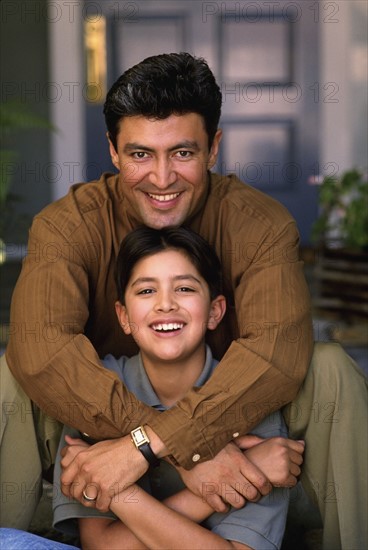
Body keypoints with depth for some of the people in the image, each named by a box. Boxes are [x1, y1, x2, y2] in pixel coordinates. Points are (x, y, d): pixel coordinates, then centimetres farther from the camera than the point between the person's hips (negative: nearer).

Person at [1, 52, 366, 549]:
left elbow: (278, 346, -32)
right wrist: (189, 450, -42)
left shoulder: (259, 224, -15)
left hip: (228, 414, 1)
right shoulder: (68, 224, -16)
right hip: (98, 422, 0)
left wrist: (146, 446, -43)